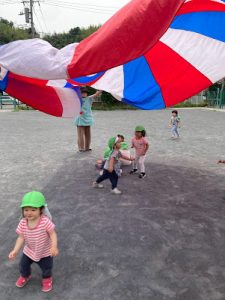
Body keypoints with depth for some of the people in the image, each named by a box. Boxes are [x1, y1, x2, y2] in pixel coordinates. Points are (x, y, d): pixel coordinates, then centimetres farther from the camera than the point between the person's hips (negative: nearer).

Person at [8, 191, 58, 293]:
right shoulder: (22, 223, -21)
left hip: (45, 252, -3)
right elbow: (21, 238, -12)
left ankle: (47, 279, 55)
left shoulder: (45, 221, -35)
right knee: (23, 265, 23)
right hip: (29, 250, 4)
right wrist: (15, 250, -21)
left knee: (46, 268, 18)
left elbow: (52, 234, -29)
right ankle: (25, 276, 60)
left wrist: (54, 246, -42)